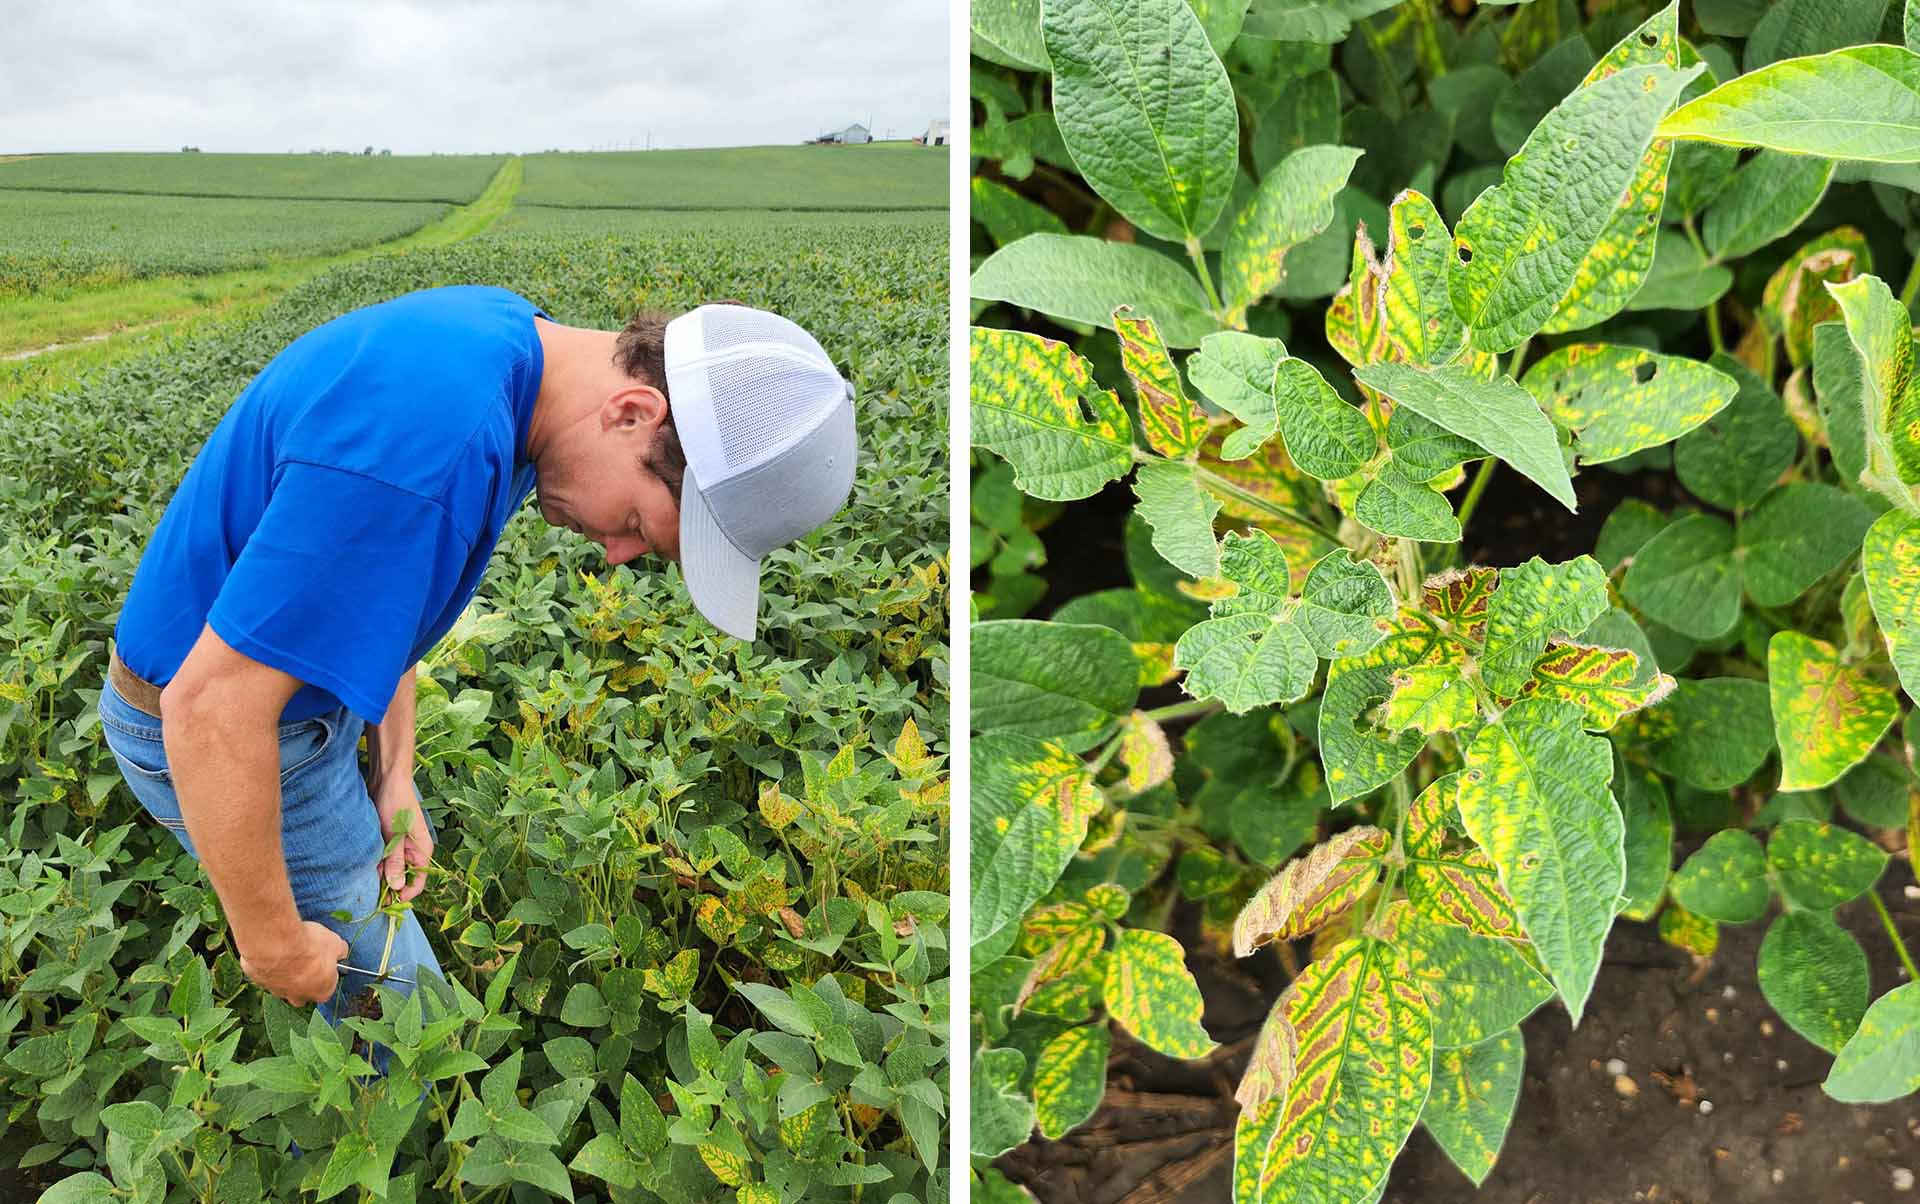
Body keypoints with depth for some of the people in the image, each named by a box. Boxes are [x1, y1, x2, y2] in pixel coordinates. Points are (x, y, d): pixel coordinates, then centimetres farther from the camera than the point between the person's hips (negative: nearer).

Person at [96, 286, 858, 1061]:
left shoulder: (507, 335, -8)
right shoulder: (426, 443, -39)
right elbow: (209, 710, -34)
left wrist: (394, 774, 2)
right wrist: (273, 944, -21)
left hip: (282, 664, 9)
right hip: (208, 727, -9)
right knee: (396, 1004, 6)